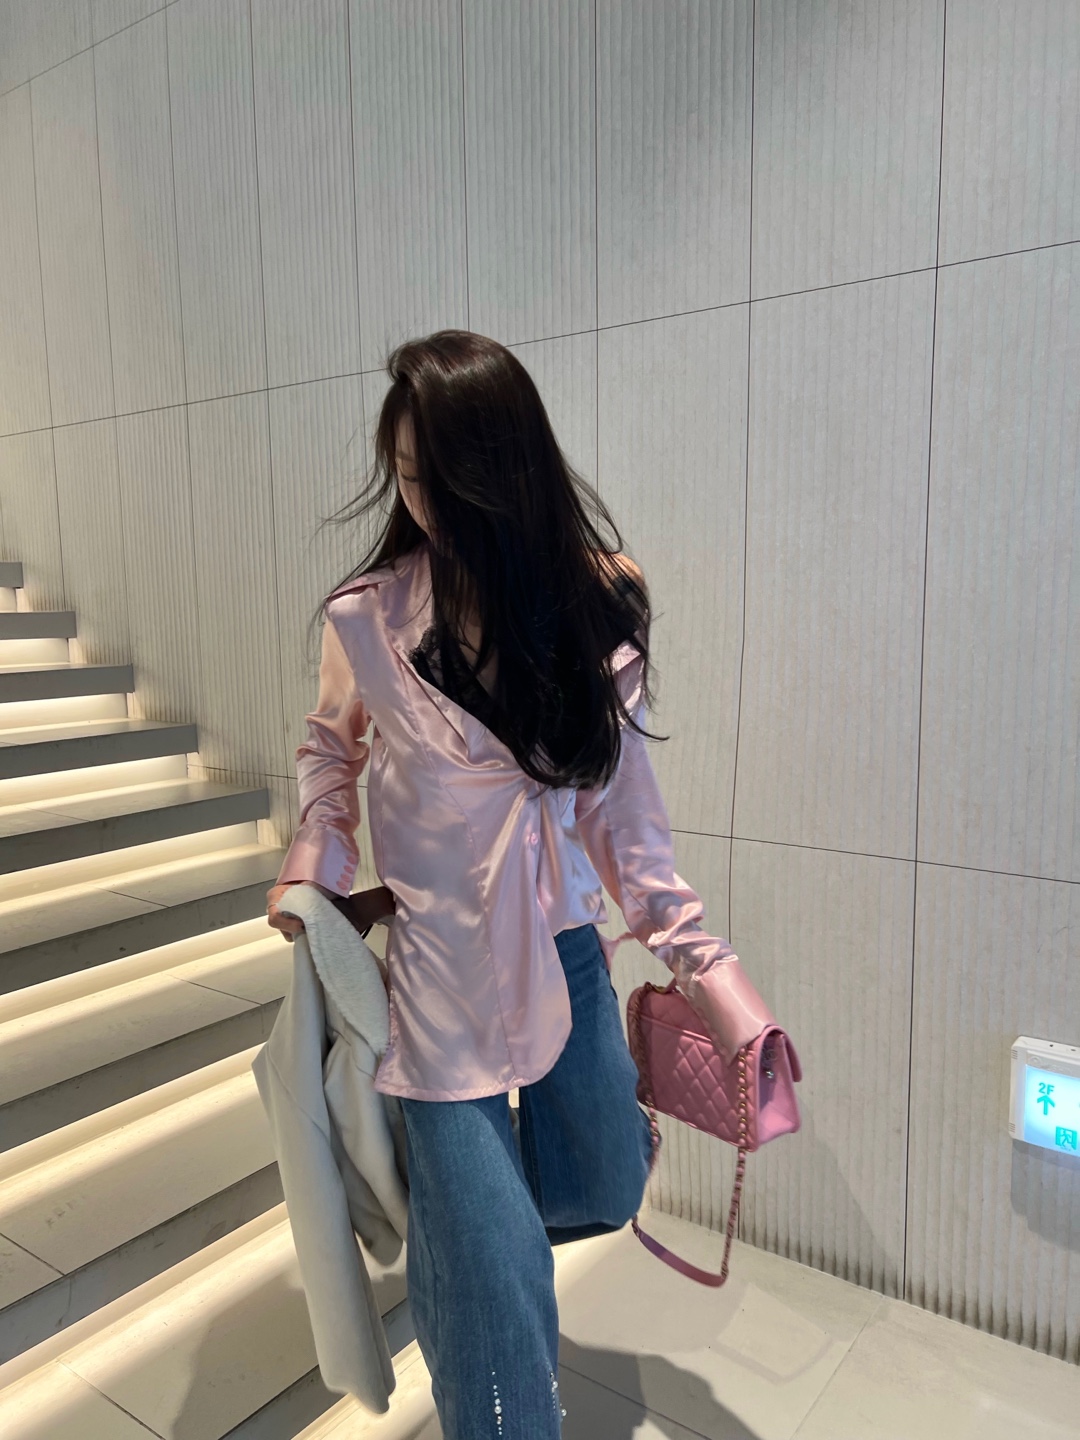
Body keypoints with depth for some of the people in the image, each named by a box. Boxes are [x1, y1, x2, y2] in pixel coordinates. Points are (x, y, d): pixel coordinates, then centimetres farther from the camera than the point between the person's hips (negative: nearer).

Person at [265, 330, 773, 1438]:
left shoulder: (594, 603, -6)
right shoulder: (368, 617, -11)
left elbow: (621, 795, -4)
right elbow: (330, 746, 9)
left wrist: (700, 960, -6)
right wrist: (314, 860, -7)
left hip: (567, 942, 4)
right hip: (442, 959, -3)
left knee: (602, 1191, 19)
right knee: (494, 1268, -1)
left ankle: (447, 1203, 48)